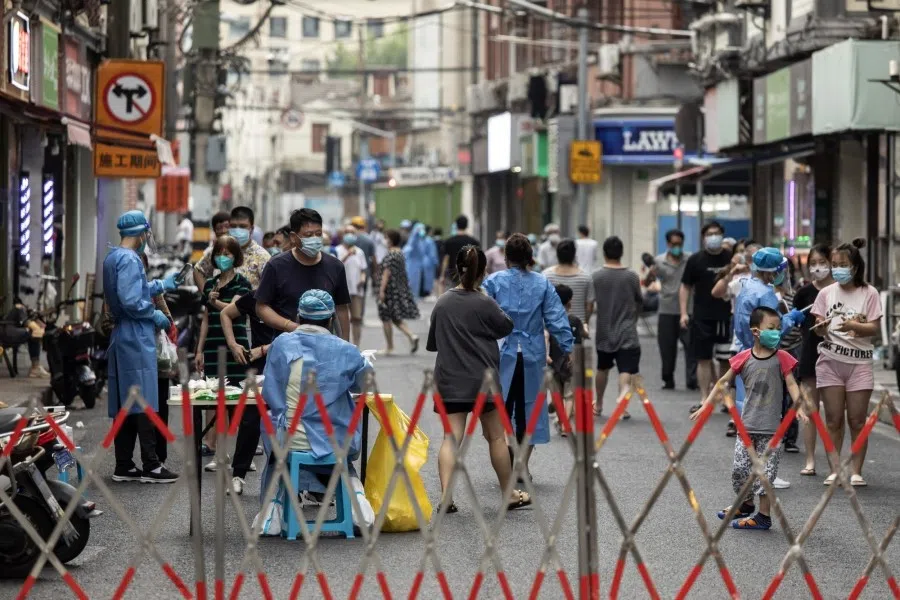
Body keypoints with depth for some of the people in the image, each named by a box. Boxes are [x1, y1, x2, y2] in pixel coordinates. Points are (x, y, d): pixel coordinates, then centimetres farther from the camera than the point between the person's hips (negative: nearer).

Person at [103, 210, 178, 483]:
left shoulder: (112, 257, 16)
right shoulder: (129, 260, -15)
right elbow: (131, 301, -23)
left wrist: (162, 284, 35)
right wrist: (155, 315, -8)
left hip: (121, 337, 10)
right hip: (136, 338, -10)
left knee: (124, 404, 10)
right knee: (144, 403, -7)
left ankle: (123, 466, 12)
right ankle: (150, 465, -6)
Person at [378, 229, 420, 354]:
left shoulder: (390, 256, -15)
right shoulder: (401, 254, 11)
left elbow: (387, 273, -21)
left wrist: (382, 290, -23)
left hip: (390, 289, -9)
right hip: (401, 290, 9)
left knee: (386, 318, 2)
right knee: (397, 319, 13)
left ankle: (390, 347, 6)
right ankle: (412, 336, -8)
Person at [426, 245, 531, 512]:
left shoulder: (442, 303, 1)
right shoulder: (484, 304, -11)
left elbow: (432, 344, 10)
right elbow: (507, 327, 3)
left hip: (450, 380, 3)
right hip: (482, 379, -2)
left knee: (451, 438, -1)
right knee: (496, 436, 10)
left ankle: (446, 497, -14)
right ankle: (509, 494, 21)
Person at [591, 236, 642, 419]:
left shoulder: (596, 276, -6)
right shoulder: (632, 276, -3)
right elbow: (640, 301, 9)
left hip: (604, 332, 2)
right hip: (627, 333, -2)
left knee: (602, 369, 20)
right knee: (625, 370, -8)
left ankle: (598, 404, 36)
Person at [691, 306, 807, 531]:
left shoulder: (782, 358, -3)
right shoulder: (744, 358, 0)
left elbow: (791, 384, -7)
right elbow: (723, 382, 8)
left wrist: (798, 406, -23)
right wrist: (706, 406, 6)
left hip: (771, 427, -2)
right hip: (747, 425, 2)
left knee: (765, 472, -1)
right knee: (740, 467, 7)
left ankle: (763, 515, 7)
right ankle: (746, 505, 30)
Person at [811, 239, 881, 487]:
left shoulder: (869, 293, -1)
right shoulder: (826, 293, 5)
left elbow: (874, 328, -5)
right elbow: (818, 328, 3)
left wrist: (854, 326, -24)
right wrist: (821, 327, -20)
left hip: (859, 362, -1)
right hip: (831, 362, 1)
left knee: (857, 420, 0)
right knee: (833, 419, 2)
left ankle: (856, 471, 6)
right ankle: (834, 470, 8)